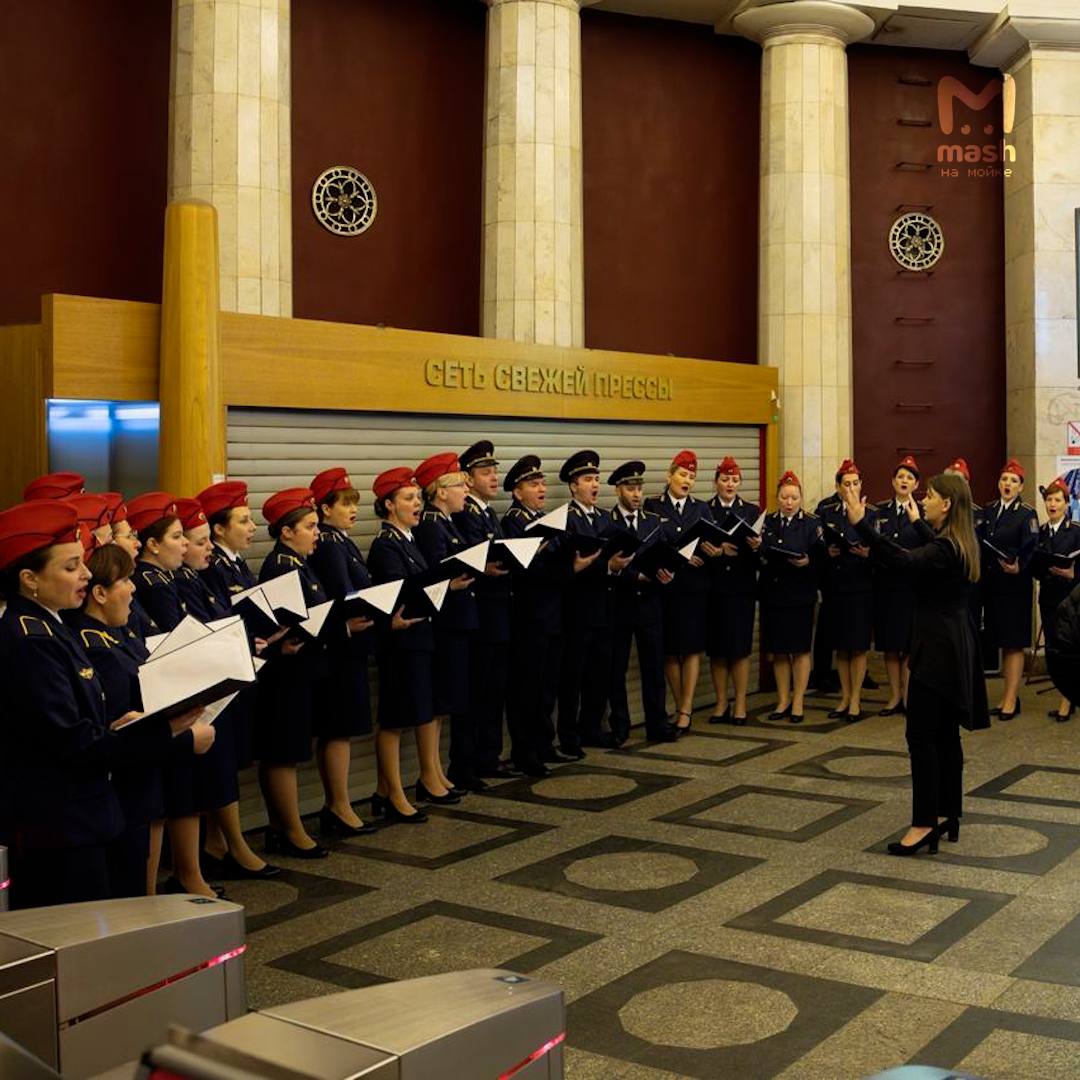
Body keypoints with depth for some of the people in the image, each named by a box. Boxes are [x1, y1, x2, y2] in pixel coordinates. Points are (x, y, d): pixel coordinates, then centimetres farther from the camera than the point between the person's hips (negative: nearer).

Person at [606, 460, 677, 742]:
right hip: (619, 603, -4)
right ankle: (619, 727, 13)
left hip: (649, 603, 4)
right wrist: (638, 576, -20)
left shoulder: (653, 521, 12)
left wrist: (667, 574, -14)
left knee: (654, 665, 5)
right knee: (616, 667, 4)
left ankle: (657, 724, 12)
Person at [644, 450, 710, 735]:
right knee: (670, 649, 4)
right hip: (666, 585, -2)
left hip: (695, 586, 2)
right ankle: (681, 708, 16)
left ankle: (686, 710, 1)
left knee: (692, 648, -1)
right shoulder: (652, 506, 2)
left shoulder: (701, 508, 11)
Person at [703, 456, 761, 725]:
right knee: (716, 647, 4)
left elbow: (761, 552, 4)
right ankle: (721, 703, 15)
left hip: (742, 586, 0)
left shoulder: (752, 511, 8)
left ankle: (740, 705, 7)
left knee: (740, 646, -1)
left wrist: (756, 546, -18)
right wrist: (718, 550, -18)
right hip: (713, 585, 0)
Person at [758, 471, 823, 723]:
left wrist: (808, 562, -22)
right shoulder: (767, 522, 9)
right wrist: (756, 551, -14)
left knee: (800, 649, 2)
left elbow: (822, 558, -3)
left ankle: (798, 702, 11)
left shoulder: (812, 524, 2)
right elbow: (758, 555, 7)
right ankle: (783, 701, 18)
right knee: (778, 650, 8)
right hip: (772, 592, 3)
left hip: (800, 594, -2)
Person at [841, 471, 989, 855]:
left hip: (938, 651, -10)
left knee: (921, 737, -7)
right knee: (945, 734, 13)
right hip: (952, 649, 10)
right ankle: (947, 815, 19)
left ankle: (924, 823, -5)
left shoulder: (943, 549, -21)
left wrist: (861, 523, -43)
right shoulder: (957, 545, 9)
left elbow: (903, 560, -38)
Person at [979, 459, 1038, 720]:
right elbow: (980, 543, 7)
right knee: (1001, 642, 12)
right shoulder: (988, 511, 10)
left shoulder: (1027, 515, -5)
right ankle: (1008, 696, 21)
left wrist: (1018, 567, -29)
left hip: (1015, 585, -5)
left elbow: (1030, 550, -14)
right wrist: (981, 571, -7)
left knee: (1014, 643, -1)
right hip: (991, 583, 5)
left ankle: (1011, 701, 3)